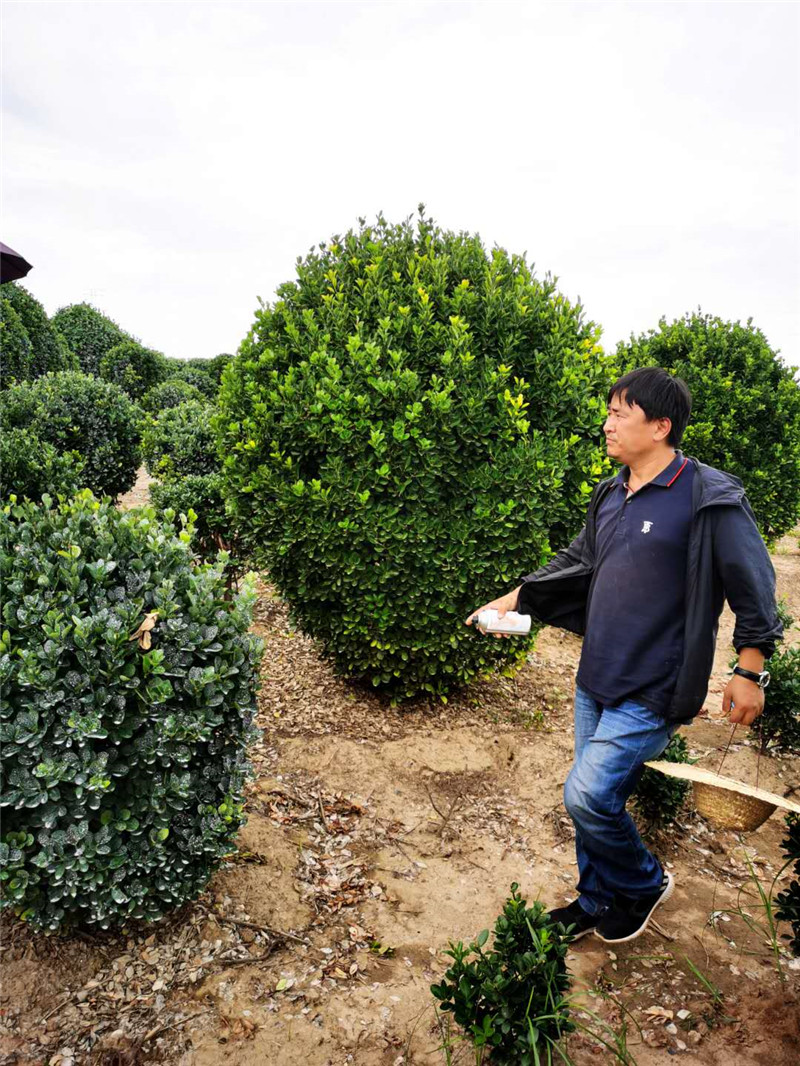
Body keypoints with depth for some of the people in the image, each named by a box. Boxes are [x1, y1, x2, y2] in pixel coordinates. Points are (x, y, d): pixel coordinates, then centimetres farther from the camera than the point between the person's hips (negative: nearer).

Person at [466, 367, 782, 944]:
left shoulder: (710, 499, -15)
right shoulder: (611, 495, 7)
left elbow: (754, 588, -9)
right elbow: (576, 562, 18)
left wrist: (750, 672, -8)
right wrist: (512, 600, 15)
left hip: (653, 691, -7)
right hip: (596, 680, 7)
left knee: (587, 795, -10)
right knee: (598, 798, 16)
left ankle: (646, 883, 21)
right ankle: (599, 901, 39)